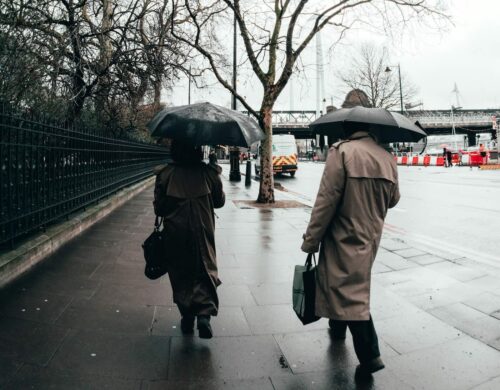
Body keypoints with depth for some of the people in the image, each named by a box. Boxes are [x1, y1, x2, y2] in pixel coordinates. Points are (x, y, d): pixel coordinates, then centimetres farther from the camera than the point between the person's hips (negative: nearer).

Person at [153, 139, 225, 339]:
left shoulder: (165, 174, -6)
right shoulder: (209, 172, -6)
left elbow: (158, 207, -3)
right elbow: (220, 201, 4)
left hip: (175, 232, 1)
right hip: (202, 232, 0)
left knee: (180, 273, 14)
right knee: (205, 270, 9)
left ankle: (187, 317, 22)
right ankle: (204, 314, -7)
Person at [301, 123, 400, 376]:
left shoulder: (342, 151, -15)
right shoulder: (387, 157, 4)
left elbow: (326, 200, -20)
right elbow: (393, 199, 13)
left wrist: (311, 240, -14)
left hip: (345, 237, -7)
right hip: (371, 237, 7)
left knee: (350, 291, -1)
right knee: (355, 284, 24)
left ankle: (370, 354, -2)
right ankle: (338, 324, 43)